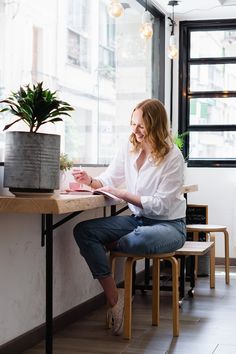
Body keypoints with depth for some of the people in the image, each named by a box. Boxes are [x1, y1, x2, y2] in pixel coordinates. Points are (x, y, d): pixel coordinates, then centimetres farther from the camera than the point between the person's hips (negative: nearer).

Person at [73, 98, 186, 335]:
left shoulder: (172, 156, -13)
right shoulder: (129, 148, 3)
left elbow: (161, 204, -18)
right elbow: (109, 179, 9)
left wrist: (123, 195, -24)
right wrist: (91, 181, -13)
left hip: (168, 225, -5)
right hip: (137, 219, 6)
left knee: (137, 240, -41)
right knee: (83, 230, -18)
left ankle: (111, 246, -1)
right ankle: (113, 298, -15)